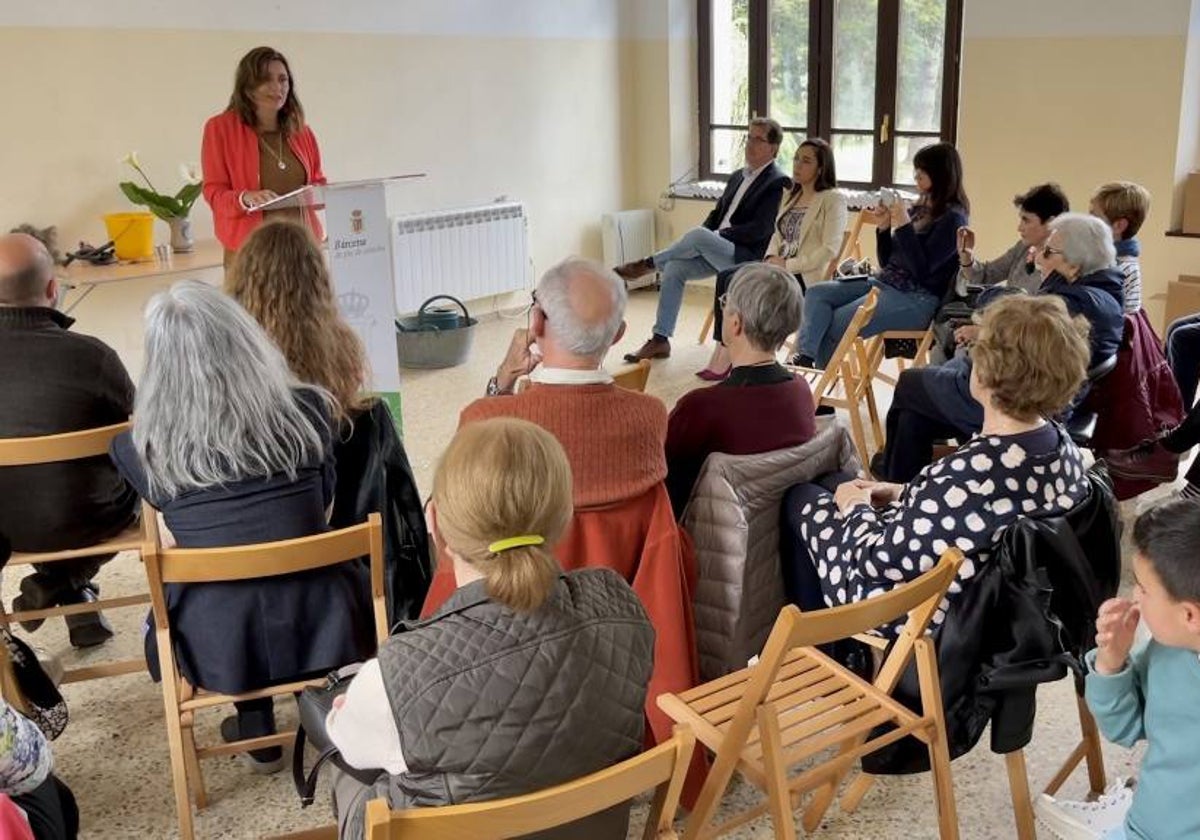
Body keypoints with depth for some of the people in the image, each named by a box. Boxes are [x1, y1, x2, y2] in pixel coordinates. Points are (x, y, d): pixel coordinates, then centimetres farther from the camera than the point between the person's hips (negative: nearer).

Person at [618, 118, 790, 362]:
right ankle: (660, 340, -12)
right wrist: (704, 238, 1)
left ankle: (648, 264, -9)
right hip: (715, 251, 8)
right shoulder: (738, 176, 20)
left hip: (746, 256, -8)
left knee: (698, 234, -31)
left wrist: (719, 234, -12)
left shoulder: (778, 183, -6)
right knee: (674, 268, -15)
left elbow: (759, 230, -16)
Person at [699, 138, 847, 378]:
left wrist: (788, 265, -17)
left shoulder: (833, 199, -5)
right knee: (725, 277, -18)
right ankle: (722, 354, -23)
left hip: (805, 275, -8)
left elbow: (829, 250, -14)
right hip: (779, 266, 8)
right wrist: (771, 257, -1)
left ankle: (725, 358, -16)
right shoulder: (790, 195, 20)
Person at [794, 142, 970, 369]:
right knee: (817, 294, -12)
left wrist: (904, 225, -16)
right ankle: (805, 361, -28)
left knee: (836, 323, -22)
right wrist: (883, 228, 2)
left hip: (917, 299, -8)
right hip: (884, 283, 8)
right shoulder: (918, 210, 15)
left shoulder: (952, 219, -7)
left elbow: (921, 269, -17)